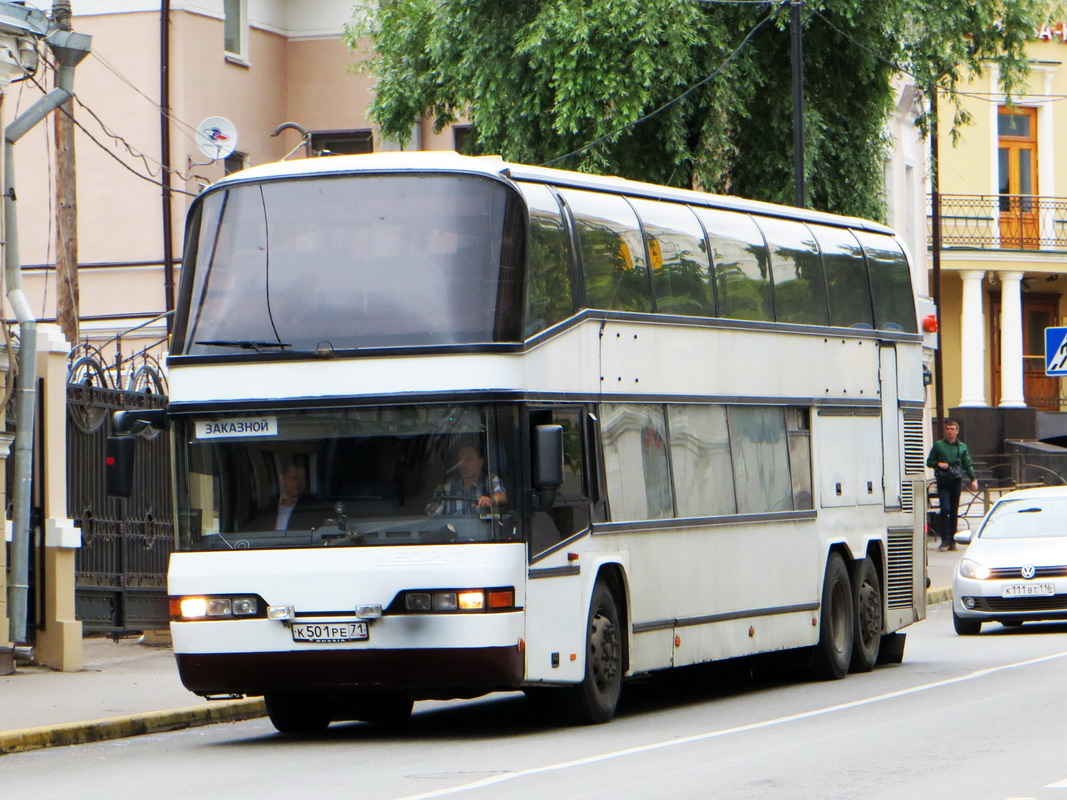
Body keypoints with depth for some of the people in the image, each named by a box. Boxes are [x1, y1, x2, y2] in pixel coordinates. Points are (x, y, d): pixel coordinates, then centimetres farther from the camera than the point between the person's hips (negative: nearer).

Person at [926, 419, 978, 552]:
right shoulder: (938, 445, 6)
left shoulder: (962, 447, 11)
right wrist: (938, 464, -11)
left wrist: (973, 480, 0)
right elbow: (929, 462, 9)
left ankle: (952, 540, 11)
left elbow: (968, 465, 11)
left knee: (954, 511, 5)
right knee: (945, 509, -13)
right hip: (943, 481, -2)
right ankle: (945, 540, -11)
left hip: (956, 481, 2)